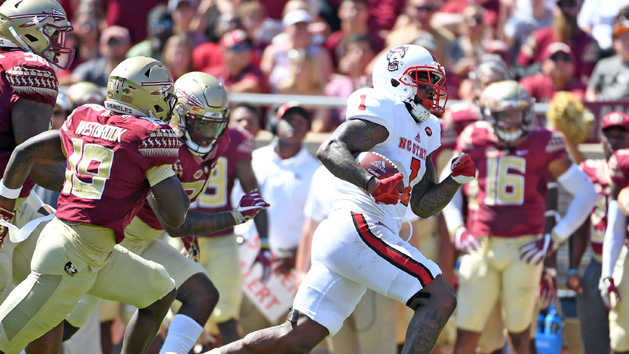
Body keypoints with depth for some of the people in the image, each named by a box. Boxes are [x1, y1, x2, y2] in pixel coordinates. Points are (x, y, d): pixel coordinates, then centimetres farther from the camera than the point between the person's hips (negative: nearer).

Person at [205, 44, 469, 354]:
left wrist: (456, 179, 10)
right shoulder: (385, 111, -5)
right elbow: (330, 149, -19)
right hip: (357, 227, -10)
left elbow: (423, 206, 26)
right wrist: (371, 183, -33)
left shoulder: (424, 132, 23)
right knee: (440, 300, -15)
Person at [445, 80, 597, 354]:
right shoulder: (476, 140, 3)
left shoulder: (542, 144, -4)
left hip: (523, 248, -2)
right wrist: (456, 229, 7)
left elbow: (586, 193, 0)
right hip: (482, 246, 2)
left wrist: (555, 239, -4)